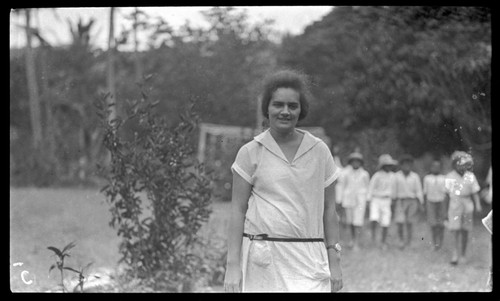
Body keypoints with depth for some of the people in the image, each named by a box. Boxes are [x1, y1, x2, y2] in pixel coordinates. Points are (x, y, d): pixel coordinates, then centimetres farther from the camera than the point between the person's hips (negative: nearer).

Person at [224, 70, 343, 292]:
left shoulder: (320, 151, 7)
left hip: (309, 261, 1)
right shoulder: (250, 153, 3)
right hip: (262, 261, -1)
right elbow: (238, 211, 2)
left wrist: (334, 262, 6)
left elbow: (328, 209, 11)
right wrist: (232, 265, -4)